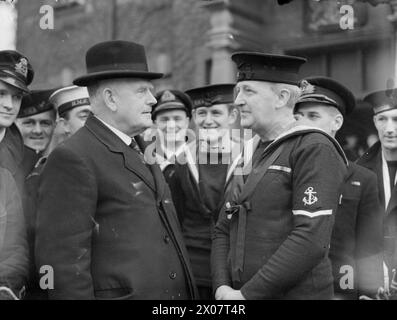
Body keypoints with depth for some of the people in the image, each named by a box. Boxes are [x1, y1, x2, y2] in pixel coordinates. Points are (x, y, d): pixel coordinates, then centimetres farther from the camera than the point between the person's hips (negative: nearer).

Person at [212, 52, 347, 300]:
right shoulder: (256, 156, 12)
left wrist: (247, 294, -18)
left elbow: (311, 239, -21)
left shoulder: (315, 149, -11)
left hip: (295, 293, -6)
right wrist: (223, 288, -5)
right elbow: (224, 231, 10)